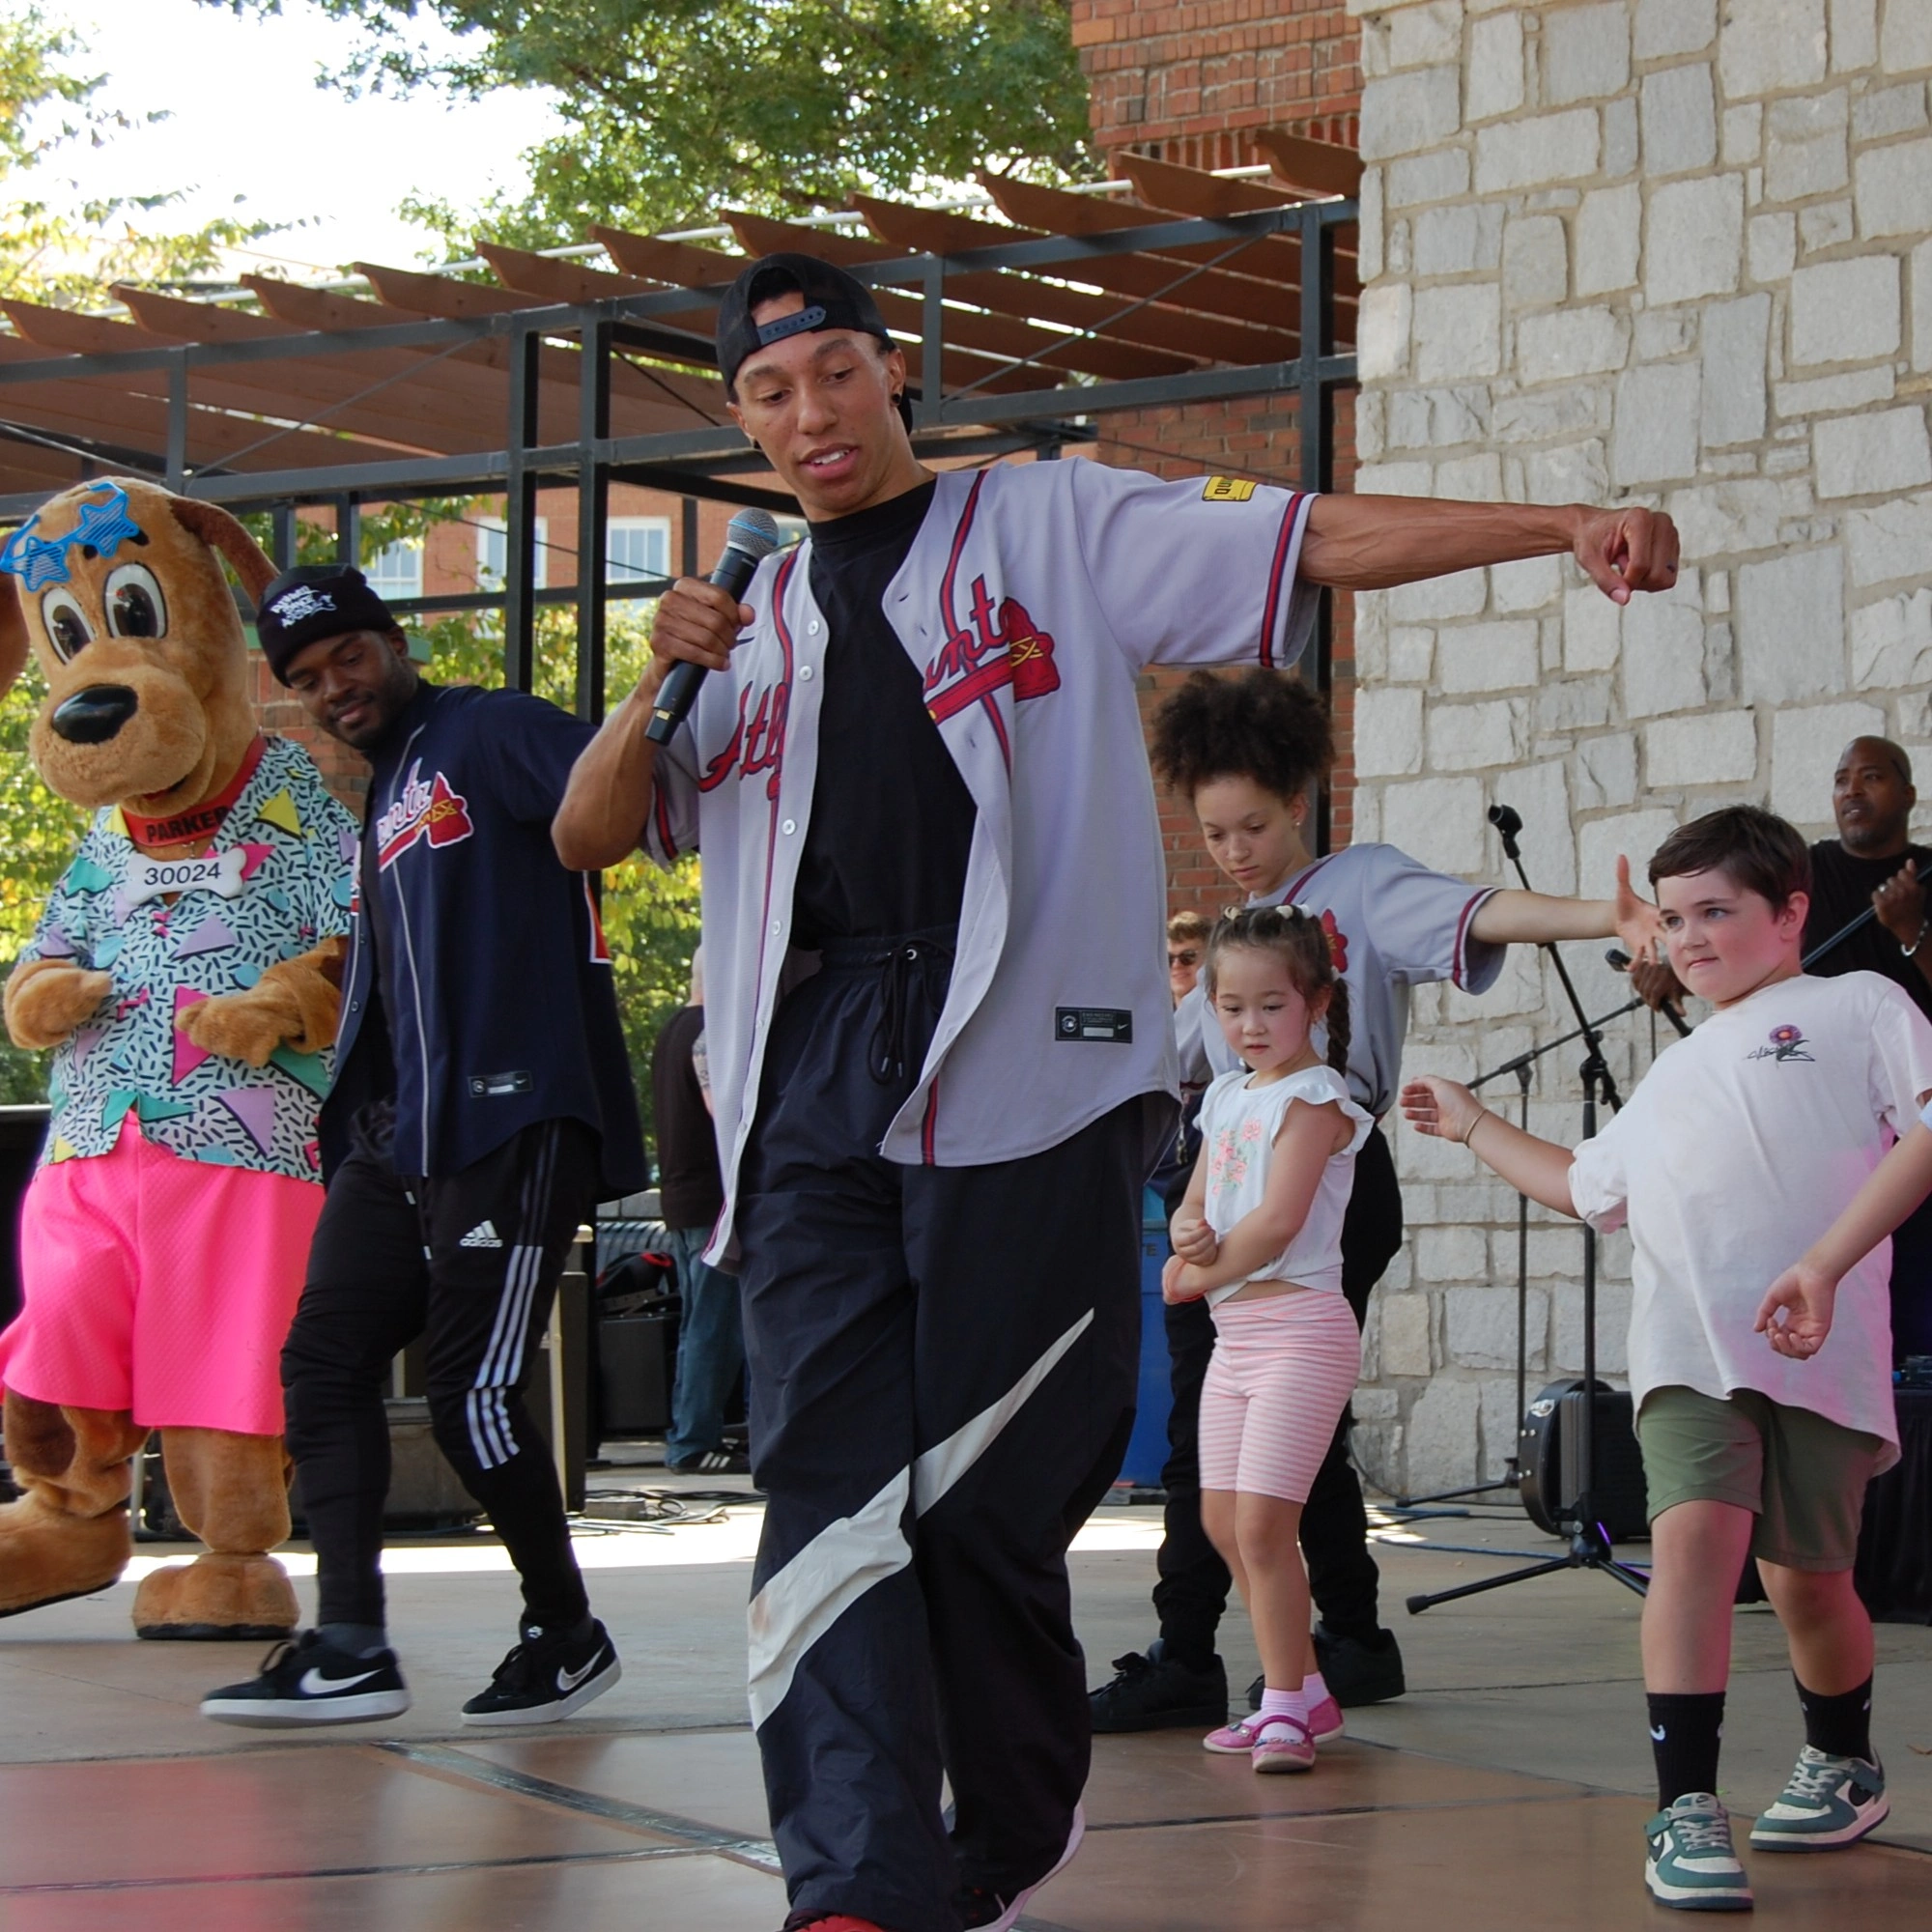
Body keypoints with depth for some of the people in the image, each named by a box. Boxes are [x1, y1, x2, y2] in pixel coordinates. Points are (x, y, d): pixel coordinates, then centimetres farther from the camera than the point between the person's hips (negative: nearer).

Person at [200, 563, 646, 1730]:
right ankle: (351, 1647, 1)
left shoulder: (486, 734, -4)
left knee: (474, 1393, -8)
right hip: (401, 1133, 9)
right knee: (326, 1359, 1)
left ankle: (570, 1636, 11)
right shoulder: (380, 799, 22)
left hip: (511, 1121, -9)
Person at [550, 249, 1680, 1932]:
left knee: (988, 1502, -2)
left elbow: (1318, 540, 2)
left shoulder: (1056, 527, 10)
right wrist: (660, 687, -1)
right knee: (830, 1487, -8)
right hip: (813, 1105, 4)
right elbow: (590, 836, 19)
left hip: (1029, 1089, -3)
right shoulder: (754, 622, 21)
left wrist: (1566, 525, -9)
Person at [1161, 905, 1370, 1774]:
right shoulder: (1226, 1097, 15)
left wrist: (1196, 1277, -6)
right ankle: (1303, 1690, 21)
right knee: (1223, 1520, 10)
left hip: (1299, 1325, -9)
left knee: (1262, 1521, -13)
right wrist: (1188, 1232, -7)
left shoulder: (1316, 1097, -9)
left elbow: (1276, 1222, -17)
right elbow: (1196, 1204, 17)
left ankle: (1285, 1708, -5)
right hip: (1234, 1333, 9)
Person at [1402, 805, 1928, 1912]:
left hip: (1824, 1351, -4)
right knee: (1693, 1538, -18)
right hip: (1690, 1350, 4)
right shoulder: (1674, 1078, 30)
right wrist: (1475, 1128, 44)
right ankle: (1687, 1810, -21)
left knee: (1806, 1575, 5)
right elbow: (1587, 1186, 43)